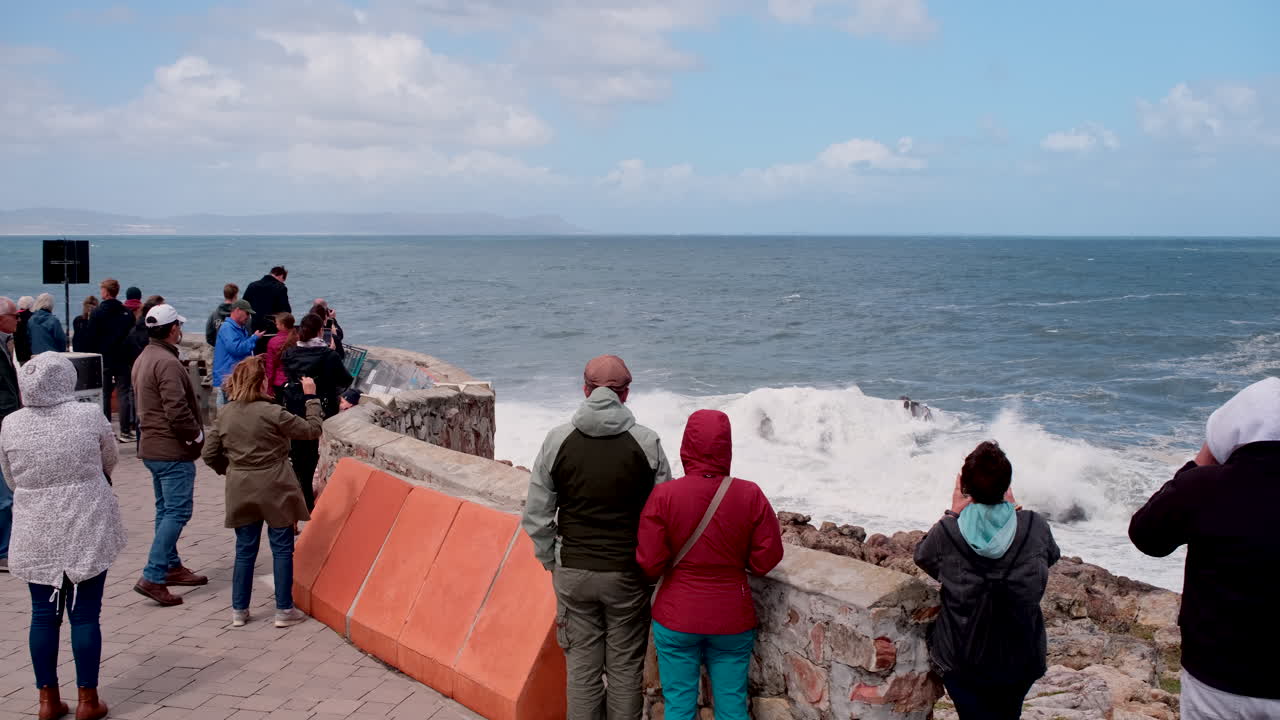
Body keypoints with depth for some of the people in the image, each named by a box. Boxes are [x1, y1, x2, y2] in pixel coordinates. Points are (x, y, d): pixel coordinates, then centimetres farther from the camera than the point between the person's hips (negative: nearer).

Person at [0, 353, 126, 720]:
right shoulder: (89, 417, -9)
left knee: (44, 614, 12)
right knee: (85, 614, 5)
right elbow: (110, 463, 7)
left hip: (36, 536, 2)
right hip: (87, 532, -2)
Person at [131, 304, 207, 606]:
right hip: (173, 449, -11)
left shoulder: (143, 359, 13)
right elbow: (177, 410, -26)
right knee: (177, 512, -9)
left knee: (166, 510, 18)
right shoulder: (167, 363, -19)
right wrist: (197, 436, -11)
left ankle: (172, 567, 27)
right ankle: (152, 577, -12)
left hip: (151, 445, 11)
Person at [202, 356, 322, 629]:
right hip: (274, 490, -5)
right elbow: (312, 429, -9)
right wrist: (311, 397, 0)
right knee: (282, 549, 7)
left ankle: (239, 610, 21)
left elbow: (210, 454, 6)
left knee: (245, 550, 15)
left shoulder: (226, 414, 0)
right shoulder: (271, 412, -17)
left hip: (241, 491, 5)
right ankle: (284, 610, 12)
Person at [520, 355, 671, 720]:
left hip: (573, 572, 1)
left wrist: (552, 561, 12)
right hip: (628, 575, -1)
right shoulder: (647, 442, -8)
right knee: (626, 669, 10)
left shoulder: (558, 440, -5)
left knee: (582, 666, 11)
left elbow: (535, 517, -1)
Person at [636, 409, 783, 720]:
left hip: (677, 617, -1)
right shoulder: (751, 495, -11)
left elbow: (649, 564, -11)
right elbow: (766, 559, -5)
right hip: (732, 619, 1)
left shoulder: (664, 494, -14)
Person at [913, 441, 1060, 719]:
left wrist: (952, 514, 7)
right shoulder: (1036, 527, -14)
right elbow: (1051, 556, 10)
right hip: (1022, 660, 3)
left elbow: (922, 556, 3)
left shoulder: (946, 531, -19)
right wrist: (1013, 510, 13)